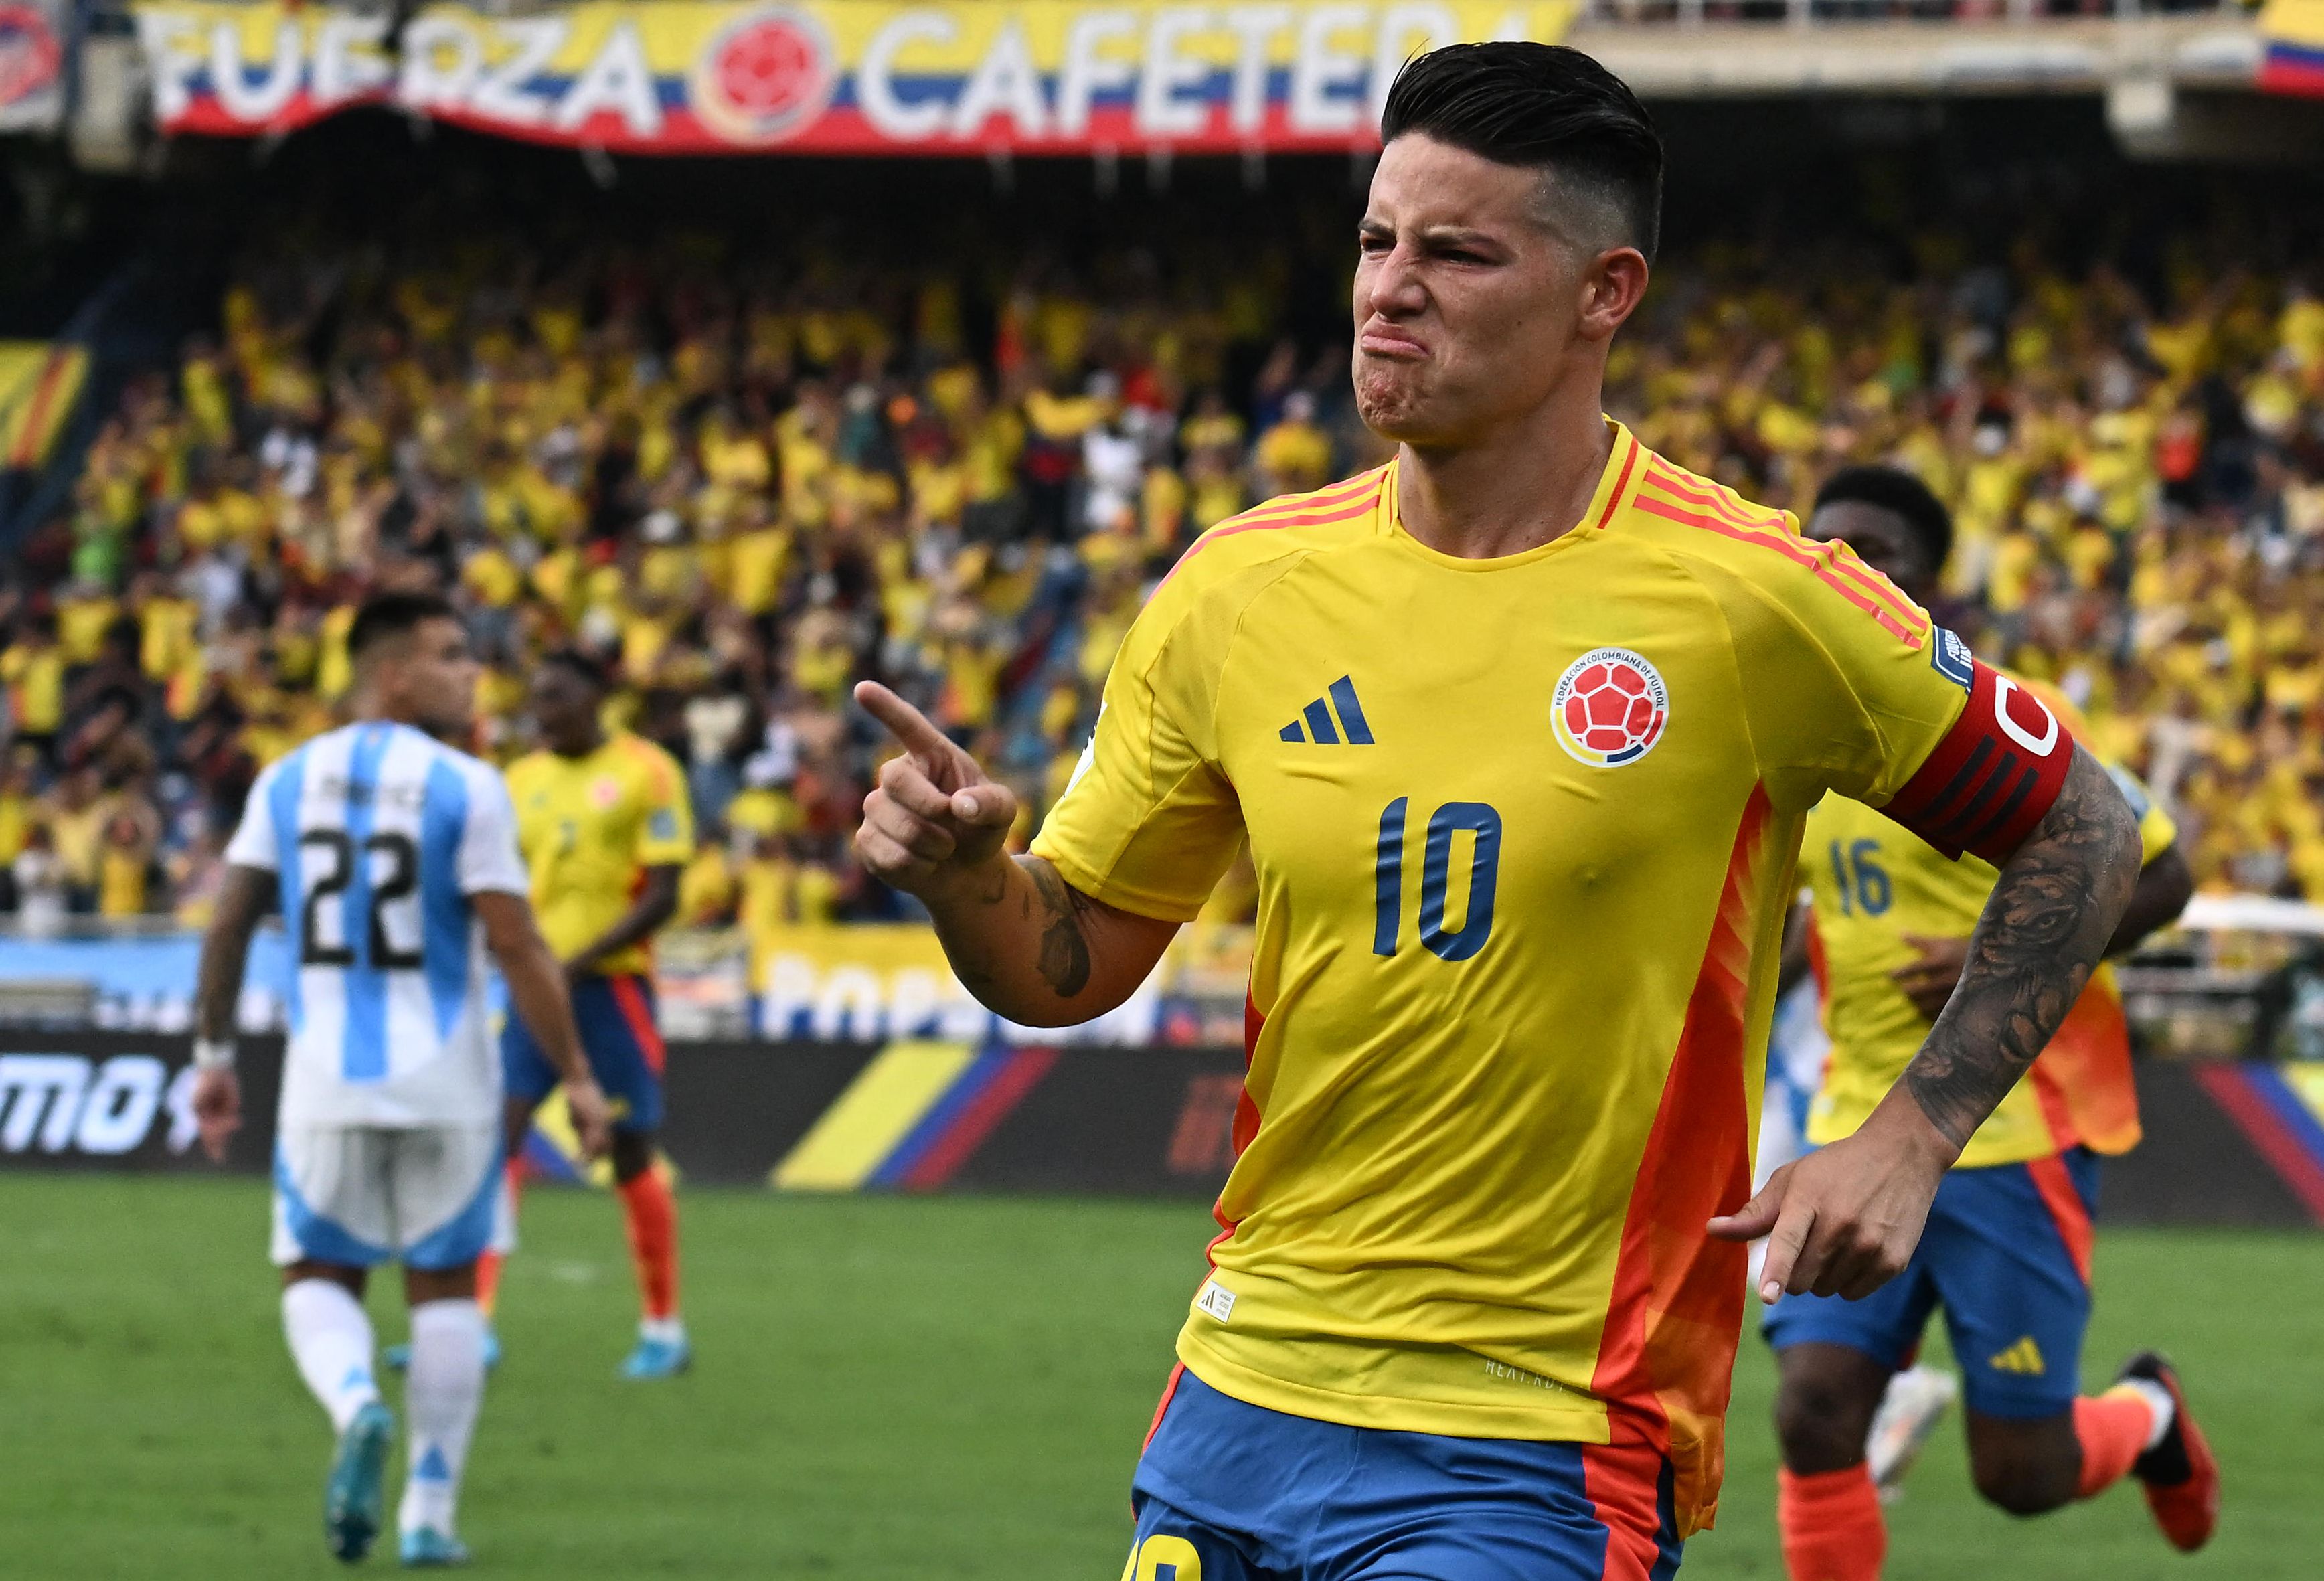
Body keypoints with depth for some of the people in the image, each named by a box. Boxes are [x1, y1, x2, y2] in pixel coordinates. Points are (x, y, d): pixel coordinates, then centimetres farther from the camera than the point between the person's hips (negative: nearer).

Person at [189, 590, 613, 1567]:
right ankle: (429, 1515, 10)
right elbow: (516, 948, -11)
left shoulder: (288, 781, 4)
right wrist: (576, 1078, -5)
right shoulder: (463, 789, -8)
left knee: (319, 1276, 12)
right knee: (444, 1284, 12)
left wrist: (214, 1056, 12)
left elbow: (228, 924, 3)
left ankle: (355, 1403, -20)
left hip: (327, 1081, 2)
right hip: (444, 1080, -2)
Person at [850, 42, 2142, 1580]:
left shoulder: (1752, 601, -9)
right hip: (1239, 1395, 5)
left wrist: (1908, 1144, -8)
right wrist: (965, 872, -12)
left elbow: (2082, 831, 1)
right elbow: (1073, 963, 10)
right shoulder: (1243, 588, 3)